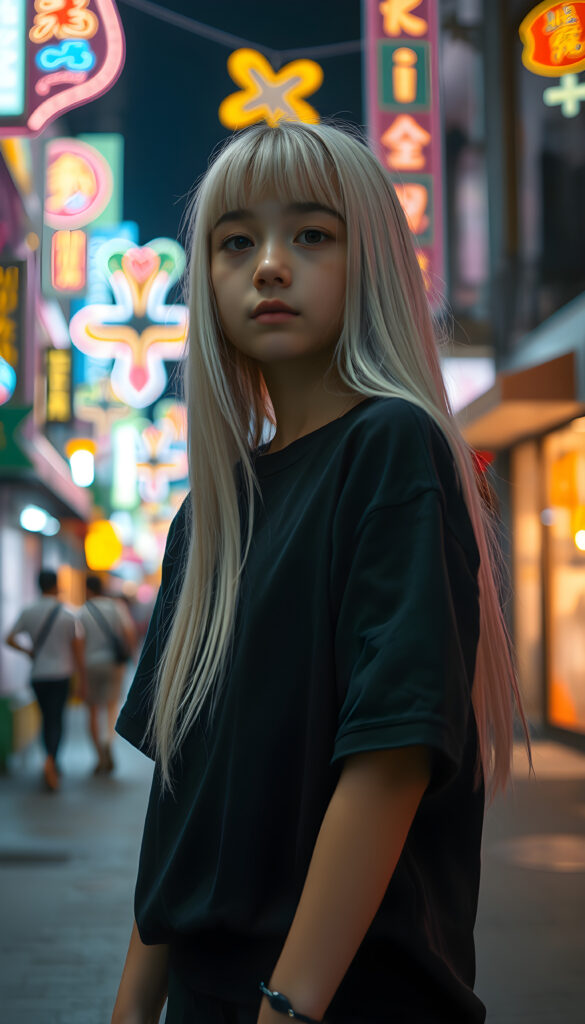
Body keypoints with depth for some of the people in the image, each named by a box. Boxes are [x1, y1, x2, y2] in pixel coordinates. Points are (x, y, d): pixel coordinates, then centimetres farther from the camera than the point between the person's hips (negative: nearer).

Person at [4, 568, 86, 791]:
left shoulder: (28, 612, -1)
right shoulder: (67, 615, -6)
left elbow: (9, 639, -1)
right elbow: (77, 649, -2)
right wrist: (82, 678, 6)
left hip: (37, 674, 3)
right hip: (60, 674, -3)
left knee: (47, 717, 14)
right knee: (56, 719, 0)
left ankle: (52, 765, 20)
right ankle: (50, 760, -22)